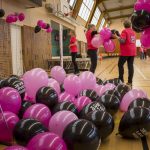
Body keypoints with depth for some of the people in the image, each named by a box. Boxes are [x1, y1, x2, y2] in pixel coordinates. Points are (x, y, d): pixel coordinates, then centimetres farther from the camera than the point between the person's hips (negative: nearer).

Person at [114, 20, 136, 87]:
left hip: (126, 51, -6)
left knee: (120, 64, 4)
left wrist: (116, 36, -5)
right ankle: (130, 82, 5)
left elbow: (122, 41, -17)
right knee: (130, 65, 4)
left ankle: (121, 80, 2)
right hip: (133, 51, 7)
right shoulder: (133, 32, 15)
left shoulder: (124, 31, -7)